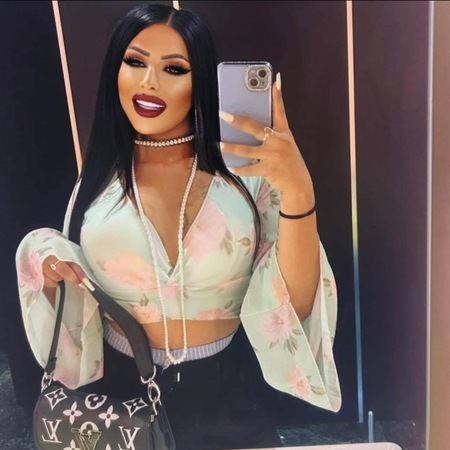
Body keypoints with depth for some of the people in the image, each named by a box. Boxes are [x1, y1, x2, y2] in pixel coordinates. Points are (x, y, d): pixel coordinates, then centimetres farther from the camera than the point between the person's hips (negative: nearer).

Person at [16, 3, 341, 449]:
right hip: (126, 395, 2)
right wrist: (48, 270, -15)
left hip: (230, 397, -1)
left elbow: (293, 306, -17)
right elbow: (75, 319, 5)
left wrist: (298, 192, -31)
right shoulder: (98, 182, -4)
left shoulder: (246, 173, -12)